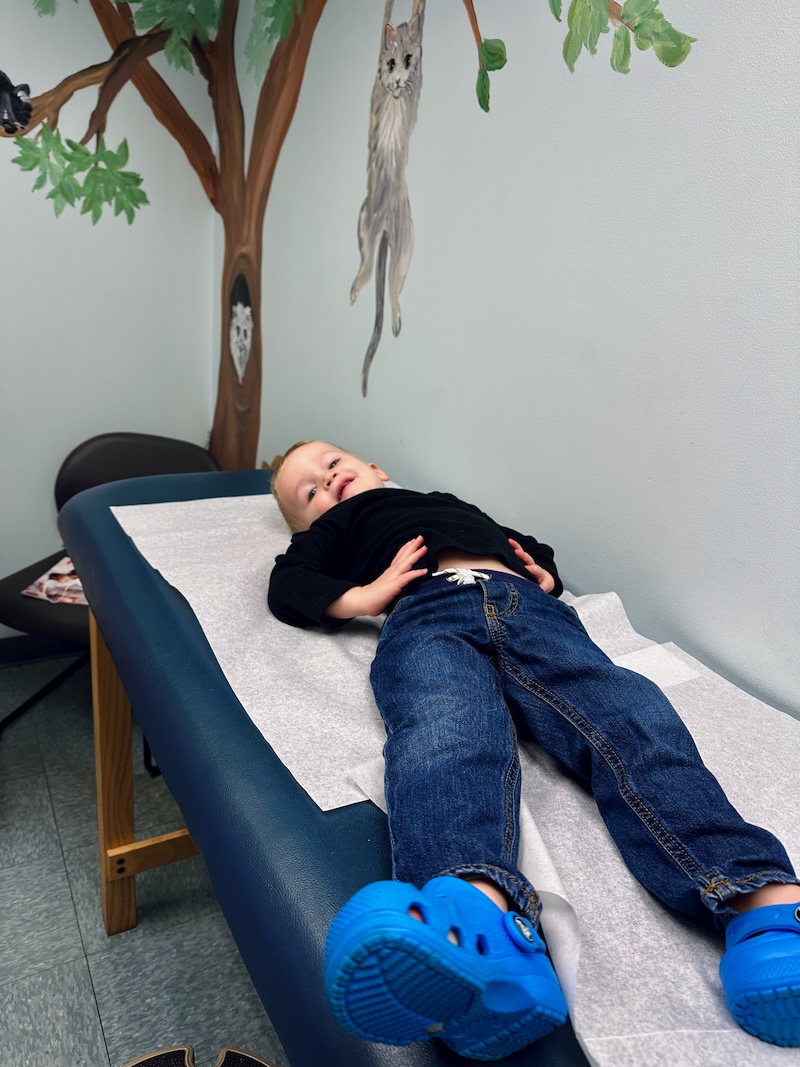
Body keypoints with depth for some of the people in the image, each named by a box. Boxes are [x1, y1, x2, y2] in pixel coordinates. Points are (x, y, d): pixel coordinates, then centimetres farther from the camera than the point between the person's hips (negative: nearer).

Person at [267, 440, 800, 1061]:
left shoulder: (456, 504, 46)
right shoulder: (337, 528, 37)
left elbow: (530, 546, 43)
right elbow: (287, 585, 21)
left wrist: (544, 575, 18)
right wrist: (362, 595, 3)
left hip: (528, 606, 3)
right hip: (426, 612, -3)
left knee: (629, 714, -28)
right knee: (444, 733, -37)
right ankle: (481, 922, -64)